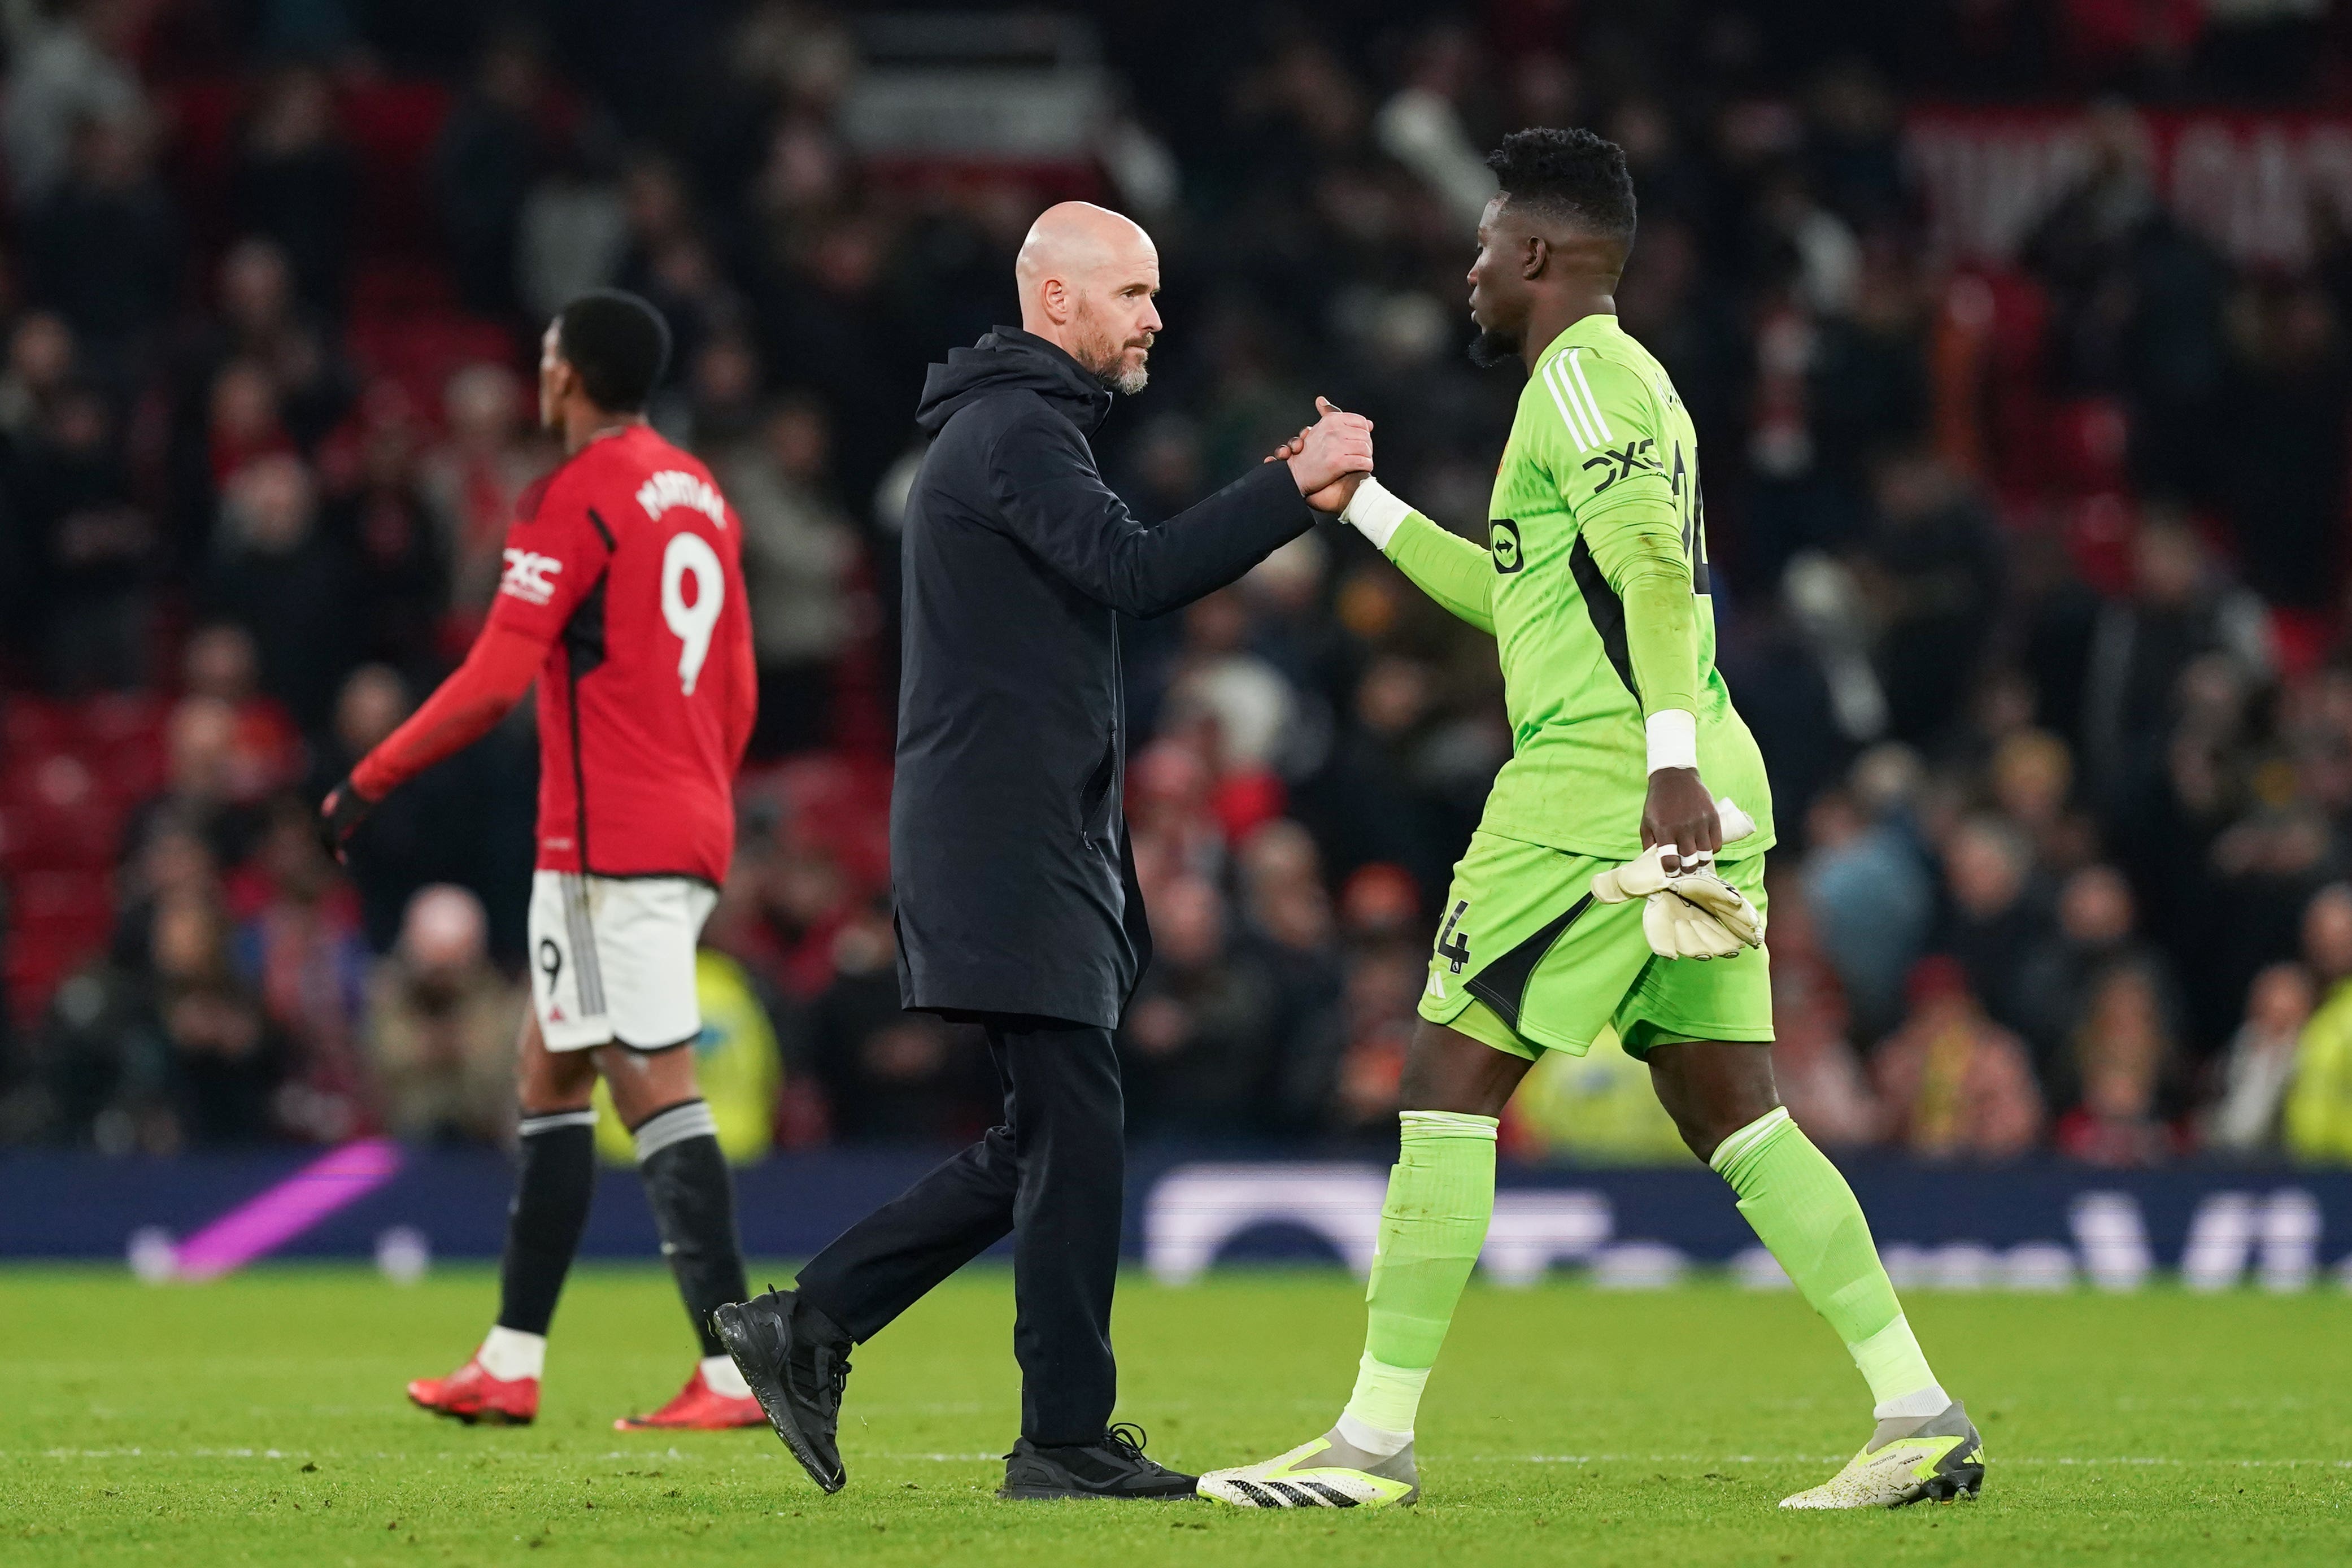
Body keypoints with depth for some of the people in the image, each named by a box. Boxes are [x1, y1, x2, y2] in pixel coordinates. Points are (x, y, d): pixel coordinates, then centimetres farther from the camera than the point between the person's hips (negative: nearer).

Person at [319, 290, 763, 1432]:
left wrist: (371, 779, -7)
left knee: (656, 1086, -11)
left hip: (609, 843, -9)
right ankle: (509, 1366, 18)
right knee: (549, 1078, 16)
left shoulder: (578, 494, -10)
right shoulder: (698, 494, 16)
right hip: (691, 832, 9)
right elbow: (736, 695, 20)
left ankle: (734, 1370, -17)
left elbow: (493, 681, -15)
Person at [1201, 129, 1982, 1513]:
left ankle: (1376, 1440, -3)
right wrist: (1359, 502, 39)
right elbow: (1518, 591, 37)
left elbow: (1654, 568, -21)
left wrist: (1669, 764, -29)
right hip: (1700, 795, 10)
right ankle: (1923, 1416, -2)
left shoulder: (1583, 377, -7)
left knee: (1451, 1084, -4)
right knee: (1734, 1112, 6)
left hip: (1605, 789, -9)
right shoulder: (1624, 378, 24)